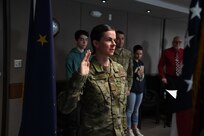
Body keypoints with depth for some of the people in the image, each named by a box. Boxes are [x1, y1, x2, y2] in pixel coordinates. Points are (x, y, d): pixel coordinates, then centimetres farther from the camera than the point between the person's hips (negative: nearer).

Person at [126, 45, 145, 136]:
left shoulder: (141, 63, 10)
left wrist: (143, 88, 16)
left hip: (140, 89, 7)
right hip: (132, 90, -7)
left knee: (136, 110, 15)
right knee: (130, 110, 0)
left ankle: (135, 128, 25)